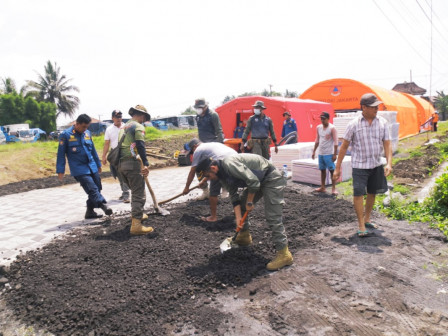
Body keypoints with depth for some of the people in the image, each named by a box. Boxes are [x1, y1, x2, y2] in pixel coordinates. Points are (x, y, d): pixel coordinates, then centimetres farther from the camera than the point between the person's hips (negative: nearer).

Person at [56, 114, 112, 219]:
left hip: (92, 167, 6)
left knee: (97, 189, 6)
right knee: (92, 189, -17)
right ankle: (103, 205, -26)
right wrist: (60, 171, -7)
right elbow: (61, 154, -4)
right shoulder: (66, 135, -6)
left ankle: (90, 211, 18)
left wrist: (98, 164, 23)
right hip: (79, 170, -6)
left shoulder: (87, 133, 11)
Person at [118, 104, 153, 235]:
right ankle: (136, 225, -12)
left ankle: (136, 214, 39)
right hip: (132, 163, -9)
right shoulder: (138, 126, -5)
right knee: (139, 194, -7)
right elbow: (140, 146, -18)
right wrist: (146, 164, -23)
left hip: (121, 164, 9)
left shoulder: (124, 127, 23)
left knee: (135, 191, 26)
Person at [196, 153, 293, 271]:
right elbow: (235, 197, 3)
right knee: (240, 206, 15)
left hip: (271, 179, -10)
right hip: (257, 181, 10)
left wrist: (249, 202, -17)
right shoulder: (223, 176, 2)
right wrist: (238, 217, -7)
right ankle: (244, 236, 32)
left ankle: (284, 254, -9)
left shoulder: (229, 164, -28)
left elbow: (253, 181, -31)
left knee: (272, 217, -14)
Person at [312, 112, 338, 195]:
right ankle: (322, 187, 20)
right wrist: (314, 151, 14)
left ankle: (333, 188, -2)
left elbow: (335, 142, -11)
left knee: (332, 170, -4)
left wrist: (335, 154, -16)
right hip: (321, 153, 6)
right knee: (322, 170, 12)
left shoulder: (332, 128, -9)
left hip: (329, 153, -6)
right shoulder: (318, 128, 9)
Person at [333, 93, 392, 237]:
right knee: (358, 193, -9)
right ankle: (361, 225, 3)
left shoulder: (383, 122, 0)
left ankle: (366, 219, 33)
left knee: (372, 193, 14)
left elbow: (387, 145, 0)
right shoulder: (354, 124, -9)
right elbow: (344, 146, -4)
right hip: (359, 165, -4)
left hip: (376, 165, 4)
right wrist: (337, 168, -4)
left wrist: (389, 163, -15)